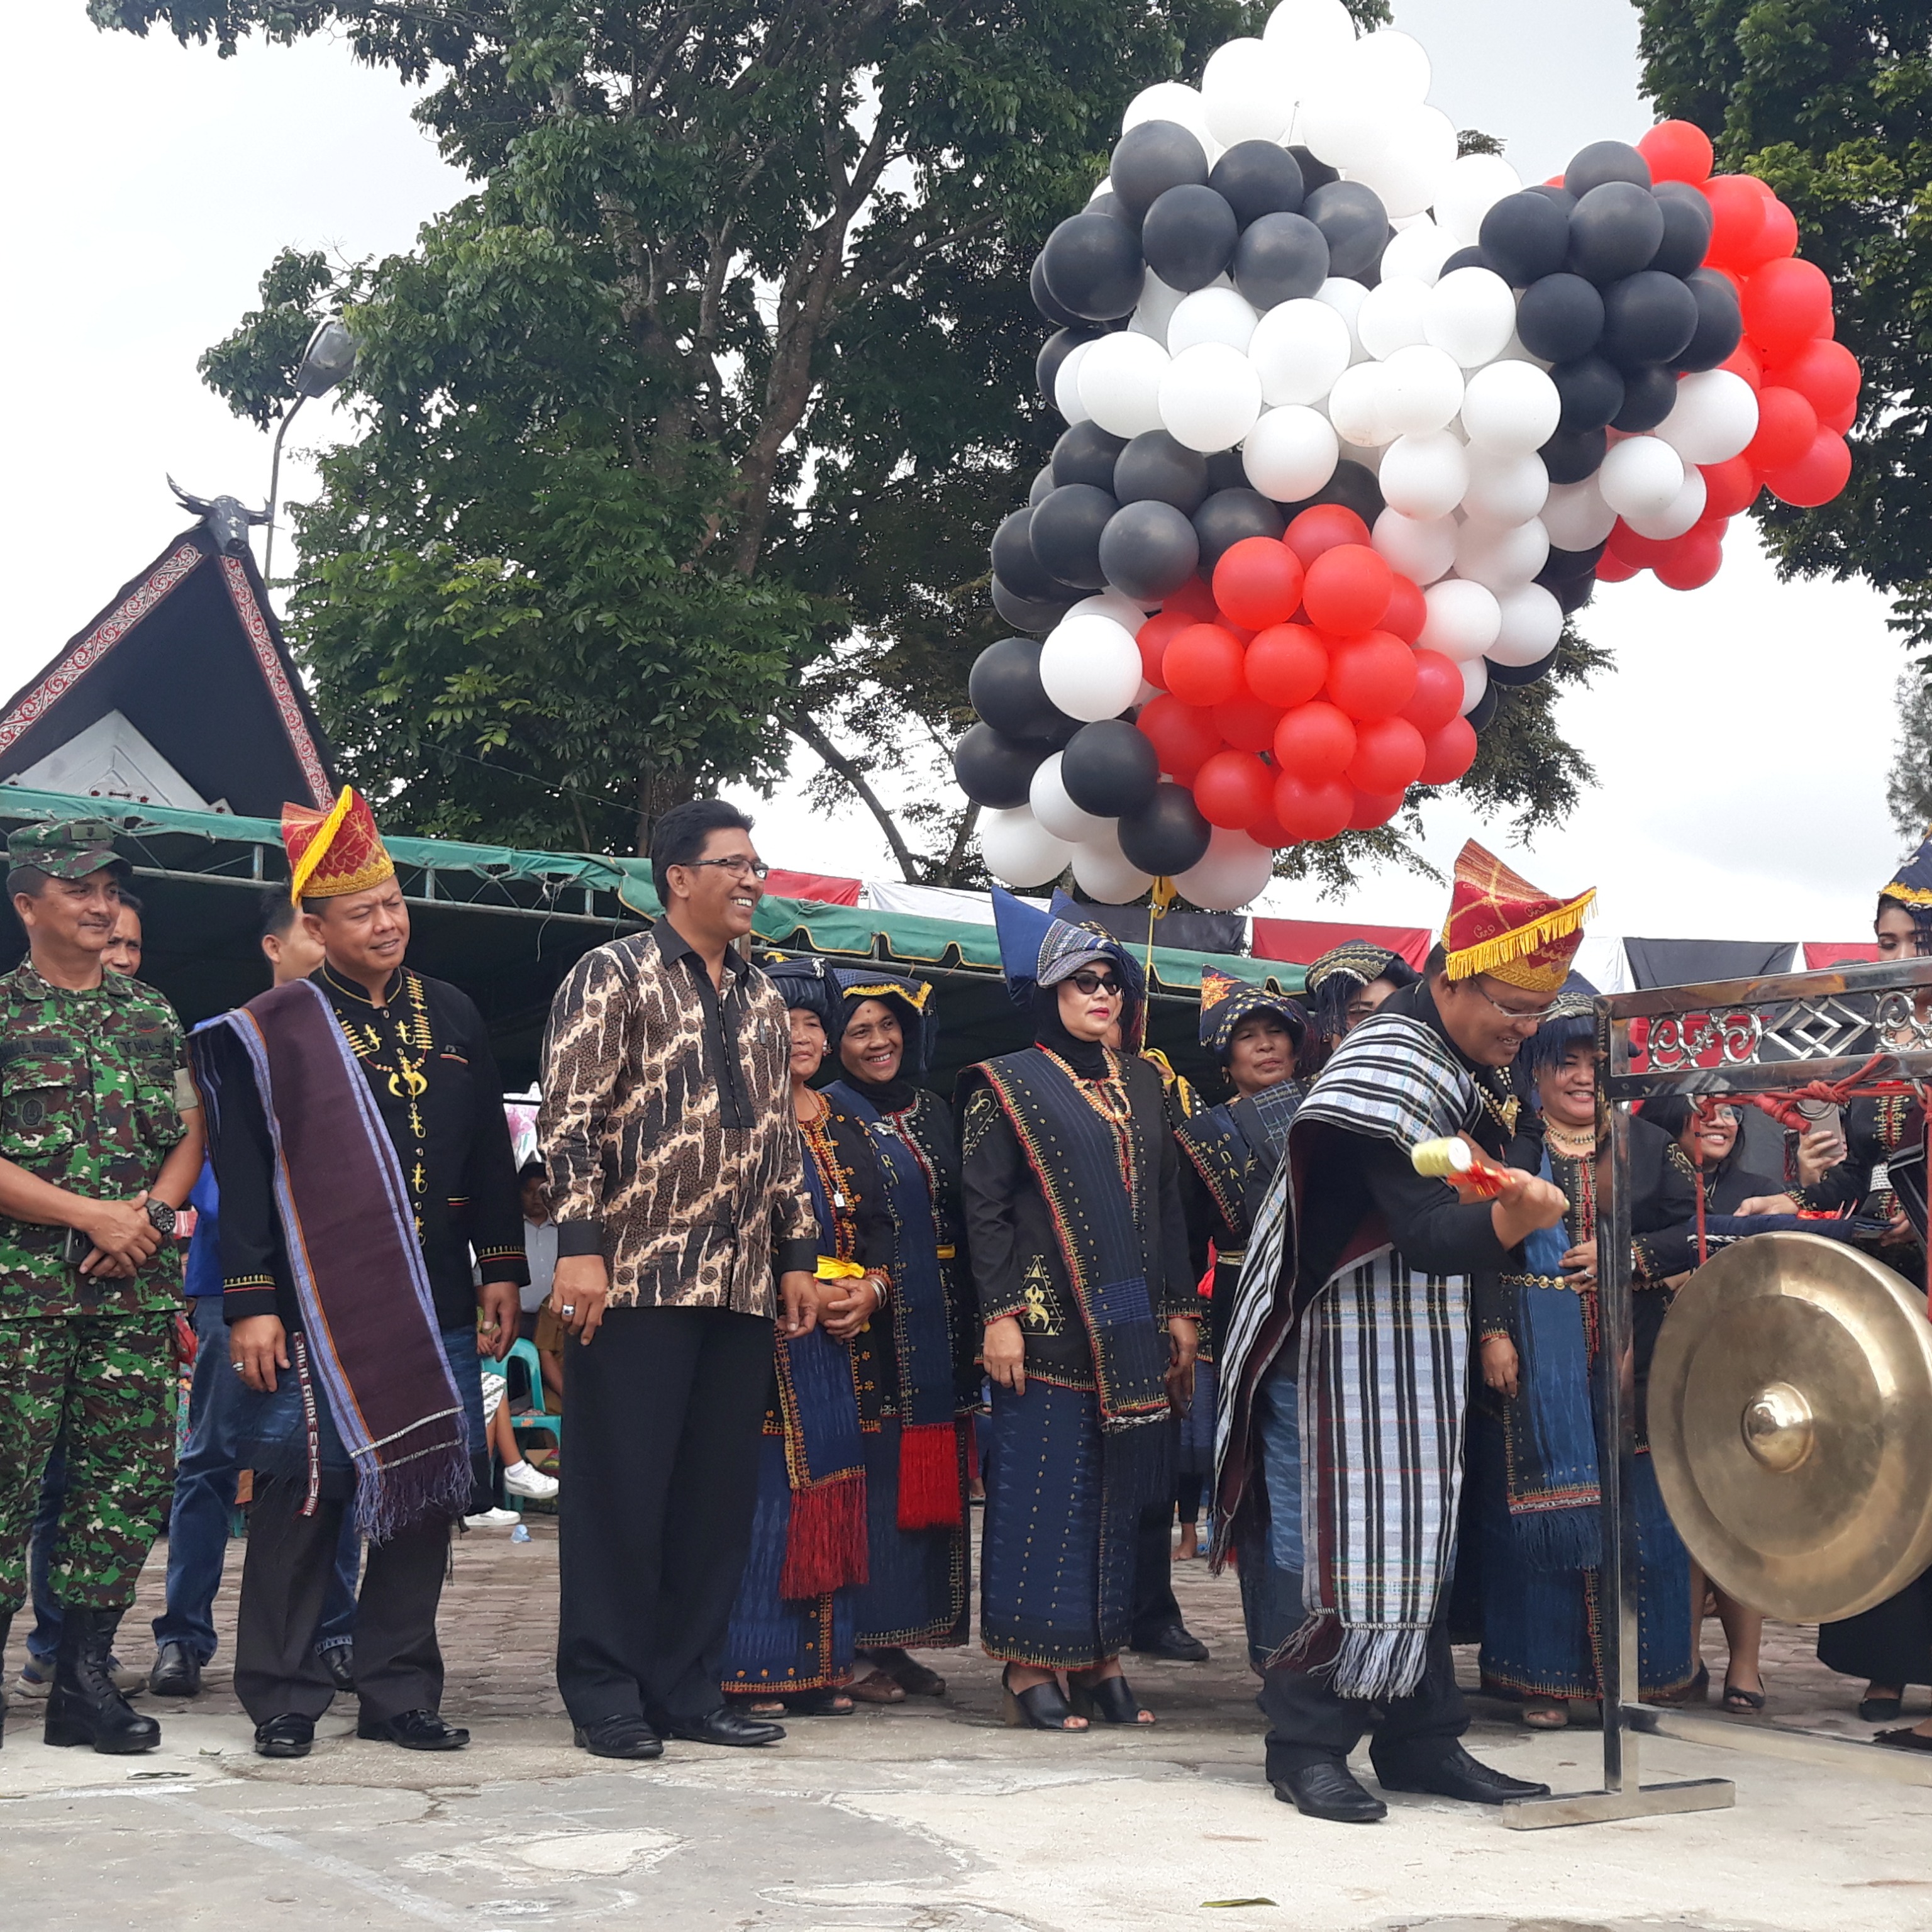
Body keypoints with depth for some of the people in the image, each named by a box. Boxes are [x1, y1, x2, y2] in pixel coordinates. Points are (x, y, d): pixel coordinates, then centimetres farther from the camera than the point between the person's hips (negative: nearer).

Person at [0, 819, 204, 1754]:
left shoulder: (152, 1014, 15)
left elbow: (190, 1138, 14)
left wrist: (148, 1215, -5)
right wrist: (94, 1214, -13)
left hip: (134, 1288, 4)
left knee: (130, 1475, 3)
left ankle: (84, 1678, 12)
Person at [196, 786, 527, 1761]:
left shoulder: (453, 1016, 13)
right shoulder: (266, 1033, 0)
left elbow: (489, 1152, 17)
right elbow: (242, 1177, -3)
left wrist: (501, 1269, 11)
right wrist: (250, 1304, -9)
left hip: (438, 1308, 4)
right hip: (315, 1310, -4)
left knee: (426, 1494, 6)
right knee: (303, 1497, -2)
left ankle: (400, 1694, 16)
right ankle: (284, 1701, 10)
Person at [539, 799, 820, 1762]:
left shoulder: (763, 999, 19)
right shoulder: (612, 975, -1)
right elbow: (569, 1116, -9)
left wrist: (797, 1255, 14)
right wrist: (578, 1244, -17)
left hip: (742, 1284, 6)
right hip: (637, 1277, -6)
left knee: (719, 1493, 7)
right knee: (621, 1490, -2)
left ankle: (687, 1686, 16)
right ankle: (606, 1696, 7)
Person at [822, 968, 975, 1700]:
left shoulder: (934, 1113, 15)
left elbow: (964, 1222, 16)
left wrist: (971, 1323, 10)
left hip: (936, 1331, 6)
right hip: (866, 1328, -6)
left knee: (932, 1474, 5)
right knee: (867, 1474, -6)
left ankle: (899, 1640, 12)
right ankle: (856, 1647, 0)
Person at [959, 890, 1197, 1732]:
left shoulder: (1142, 1084, 15)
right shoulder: (1008, 1085, 0)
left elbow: (1167, 1202, 16)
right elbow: (985, 1206, -5)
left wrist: (1179, 1309, 11)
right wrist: (999, 1315, -13)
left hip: (1130, 1320, 5)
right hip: (1048, 1317, -5)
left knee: (1117, 1484, 6)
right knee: (1041, 1480, -5)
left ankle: (1099, 1656, 13)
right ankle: (1028, 1666, 2)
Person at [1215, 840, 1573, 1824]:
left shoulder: (1463, 1059, 6)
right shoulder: (1393, 1071, -24)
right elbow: (1427, 1233, -35)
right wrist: (1508, 1221, -52)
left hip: (1417, 1339, 10)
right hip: (1342, 1339, -10)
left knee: (1420, 1532, 12)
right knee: (1327, 1534, -5)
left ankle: (1420, 1741, 19)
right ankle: (1308, 1749, 3)